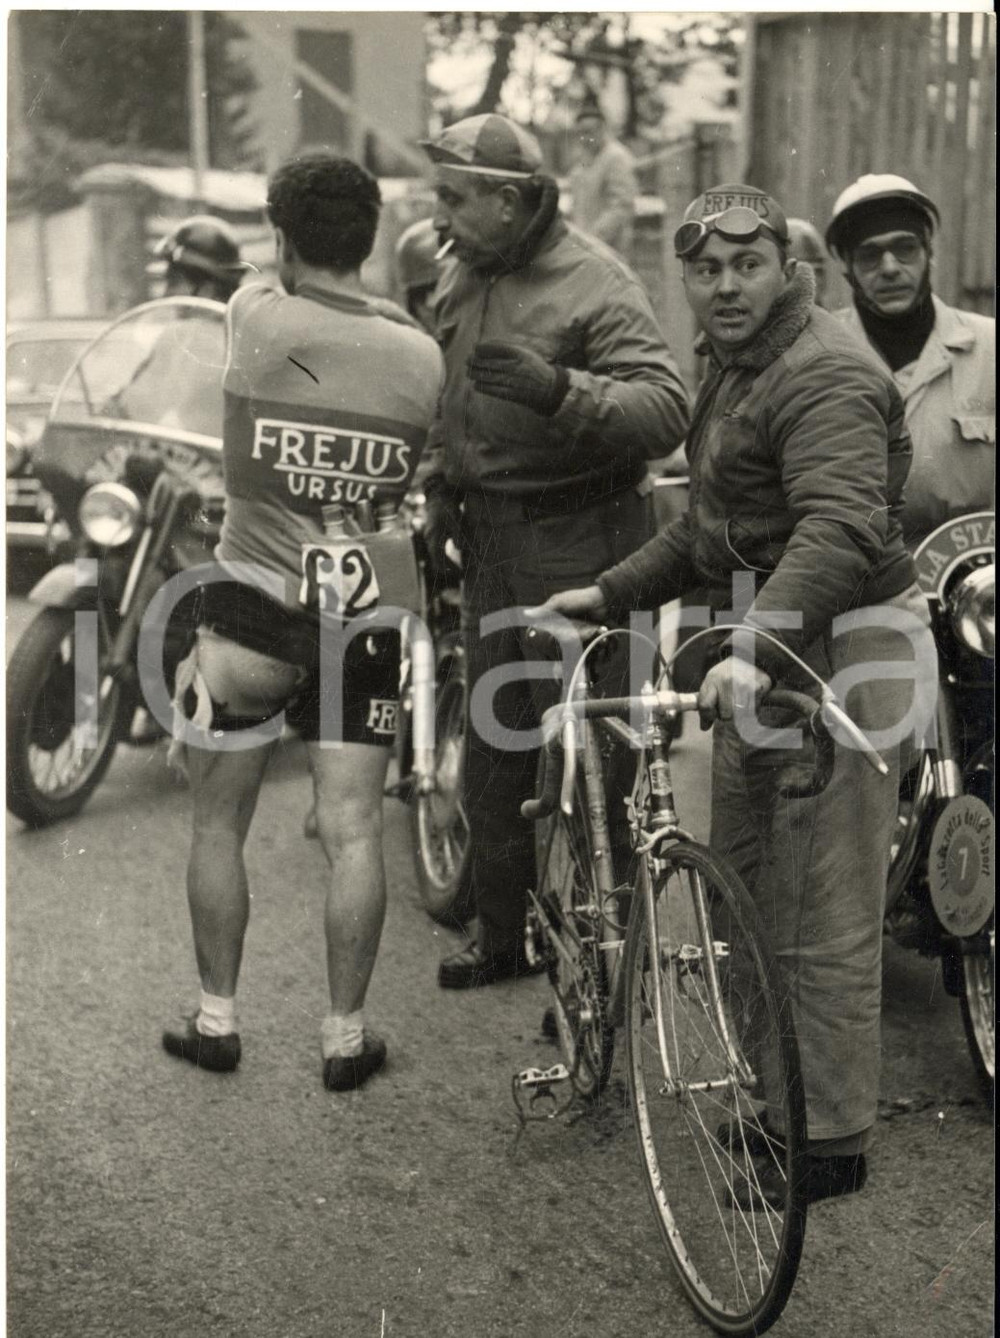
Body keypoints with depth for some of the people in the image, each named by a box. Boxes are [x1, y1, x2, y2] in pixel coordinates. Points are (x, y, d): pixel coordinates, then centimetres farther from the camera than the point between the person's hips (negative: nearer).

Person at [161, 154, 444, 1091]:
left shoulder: (254, 319, -11)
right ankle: (345, 1038, 13)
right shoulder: (422, 357, -3)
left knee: (218, 824, 14)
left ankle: (216, 1022, 23)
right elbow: (427, 483, 4)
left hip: (252, 607, -2)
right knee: (353, 833, 6)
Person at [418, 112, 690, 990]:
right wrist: (437, 491, 15)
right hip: (491, 540, 8)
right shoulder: (462, 275, 10)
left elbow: (667, 410, -27)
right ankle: (505, 933, 28)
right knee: (494, 749, 14)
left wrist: (558, 390, -40)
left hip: (577, 544, -8)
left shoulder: (596, 286, -15)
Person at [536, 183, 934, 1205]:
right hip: (769, 646, 10)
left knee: (823, 918, -5)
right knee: (740, 888, 17)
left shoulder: (826, 376, -16)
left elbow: (840, 526, -32)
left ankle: (831, 1142, 7)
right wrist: (609, 594, 19)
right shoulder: (734, 370, 18)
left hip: (841, 651, -10)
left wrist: (758, 648, -44)